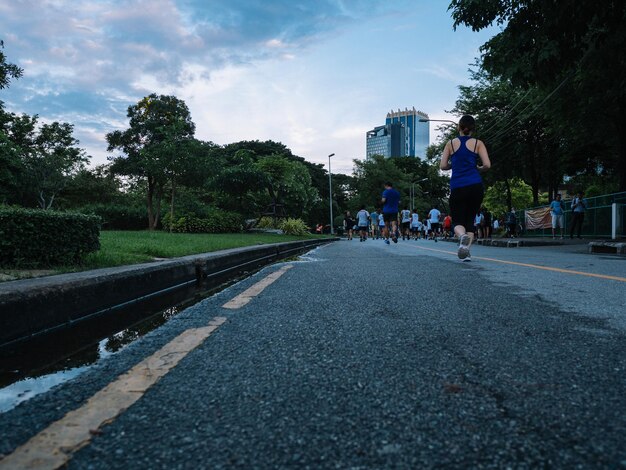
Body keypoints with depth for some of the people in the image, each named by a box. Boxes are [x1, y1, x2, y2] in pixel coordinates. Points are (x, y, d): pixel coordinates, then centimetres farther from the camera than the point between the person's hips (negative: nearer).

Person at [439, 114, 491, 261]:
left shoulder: (451, 143, 7)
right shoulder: (478, 143, 6)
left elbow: (443, 165, 3)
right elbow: (487, 165, -3)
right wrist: (478, 168, 18)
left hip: (457, 187, -1)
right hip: (475, 186, 1)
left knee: (458, 221, 5)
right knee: (470, 219, 14)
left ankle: (462, 236, -29)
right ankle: (467, 251, 4)